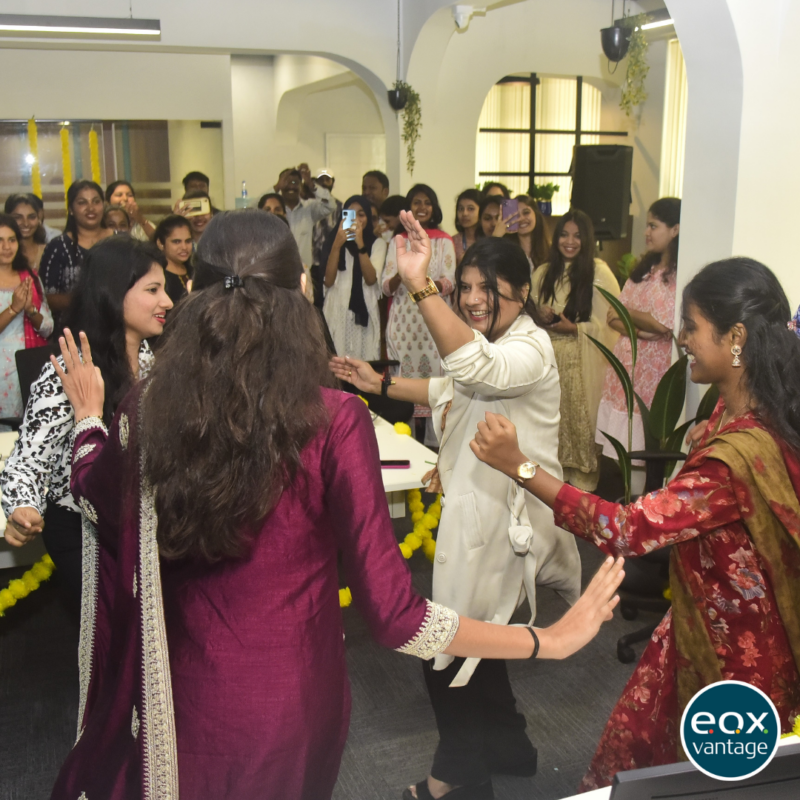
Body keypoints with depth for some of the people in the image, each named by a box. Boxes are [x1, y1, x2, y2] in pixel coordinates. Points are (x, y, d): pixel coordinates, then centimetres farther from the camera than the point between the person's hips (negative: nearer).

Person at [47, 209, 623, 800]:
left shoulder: (150, 407, -15)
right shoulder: (333, 420, -24)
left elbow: (93, 492, 8)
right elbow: (394, 616, -23)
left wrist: (89, 411, 27)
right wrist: (548, 640, -15)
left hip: (184, 701, 2)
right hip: (291, 703, -1)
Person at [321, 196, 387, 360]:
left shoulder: (377, 243, 7)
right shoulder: (334, 239, 7)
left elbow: (371, 279, -8)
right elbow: (328, 281, -5)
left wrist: (360, 244, -15)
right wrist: (337, 244, -13)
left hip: (365, 314, 0)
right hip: (337, 313, 0)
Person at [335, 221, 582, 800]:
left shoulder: (530, 348, -22)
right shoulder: (488, 343, 11)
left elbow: (476, 369, -45)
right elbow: (452, 390, 29)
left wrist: (419, 287, -54)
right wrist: (380, 384, 18)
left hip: (502, 526, -10)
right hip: (476, 514, 10)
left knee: (450, 660, 4)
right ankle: (506, 748, 45)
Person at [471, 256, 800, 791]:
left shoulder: (739, 455, -36)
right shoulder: (739, 409, -7)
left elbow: (629, 528, -35)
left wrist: (520, 466, -35)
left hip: (735, 651, -8)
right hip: (704, 621, 8)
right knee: (636, 737, 21)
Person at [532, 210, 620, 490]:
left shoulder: (599, 272, -6)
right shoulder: (543, 273, 11)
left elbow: (612, 321, -8)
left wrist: (574, 328, -16)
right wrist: (542, 317, -4)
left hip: (582, 361, -4)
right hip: (549, 357, 5)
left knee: (580, 415, -2)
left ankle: (582, 477, 11)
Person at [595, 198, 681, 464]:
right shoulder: (644, 269, 16)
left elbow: (662, 324, -18)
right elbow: (614, 317, 11)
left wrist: (627, 312, 1)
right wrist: (637, 330, -10)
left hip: (652, 369, -8)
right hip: (624, 363, 8)